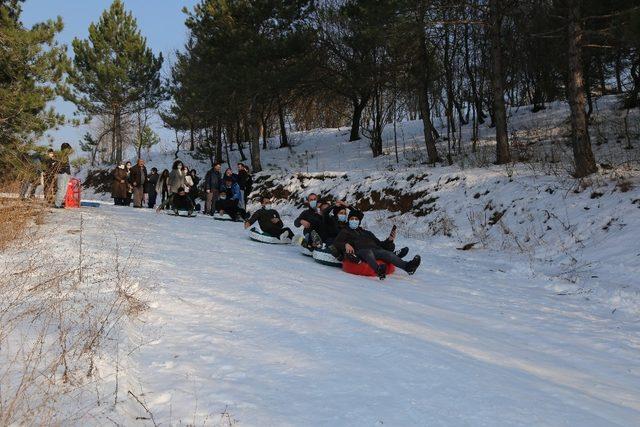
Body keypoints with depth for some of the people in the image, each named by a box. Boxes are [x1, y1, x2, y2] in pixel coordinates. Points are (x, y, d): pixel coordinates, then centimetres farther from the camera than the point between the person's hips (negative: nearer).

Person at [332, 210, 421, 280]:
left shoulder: (367, 233, 39)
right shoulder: (345, 232, 28)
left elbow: (379, 243, 31)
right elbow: (335, 243, 11)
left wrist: (389, 240, 10)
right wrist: (345, 245, -12)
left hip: (375, 249, 4)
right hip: (359, 251, -4)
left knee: (388, 253, -29)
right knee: (368, 252, -41)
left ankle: (407, 266, -57)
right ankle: (378, 270, -72)